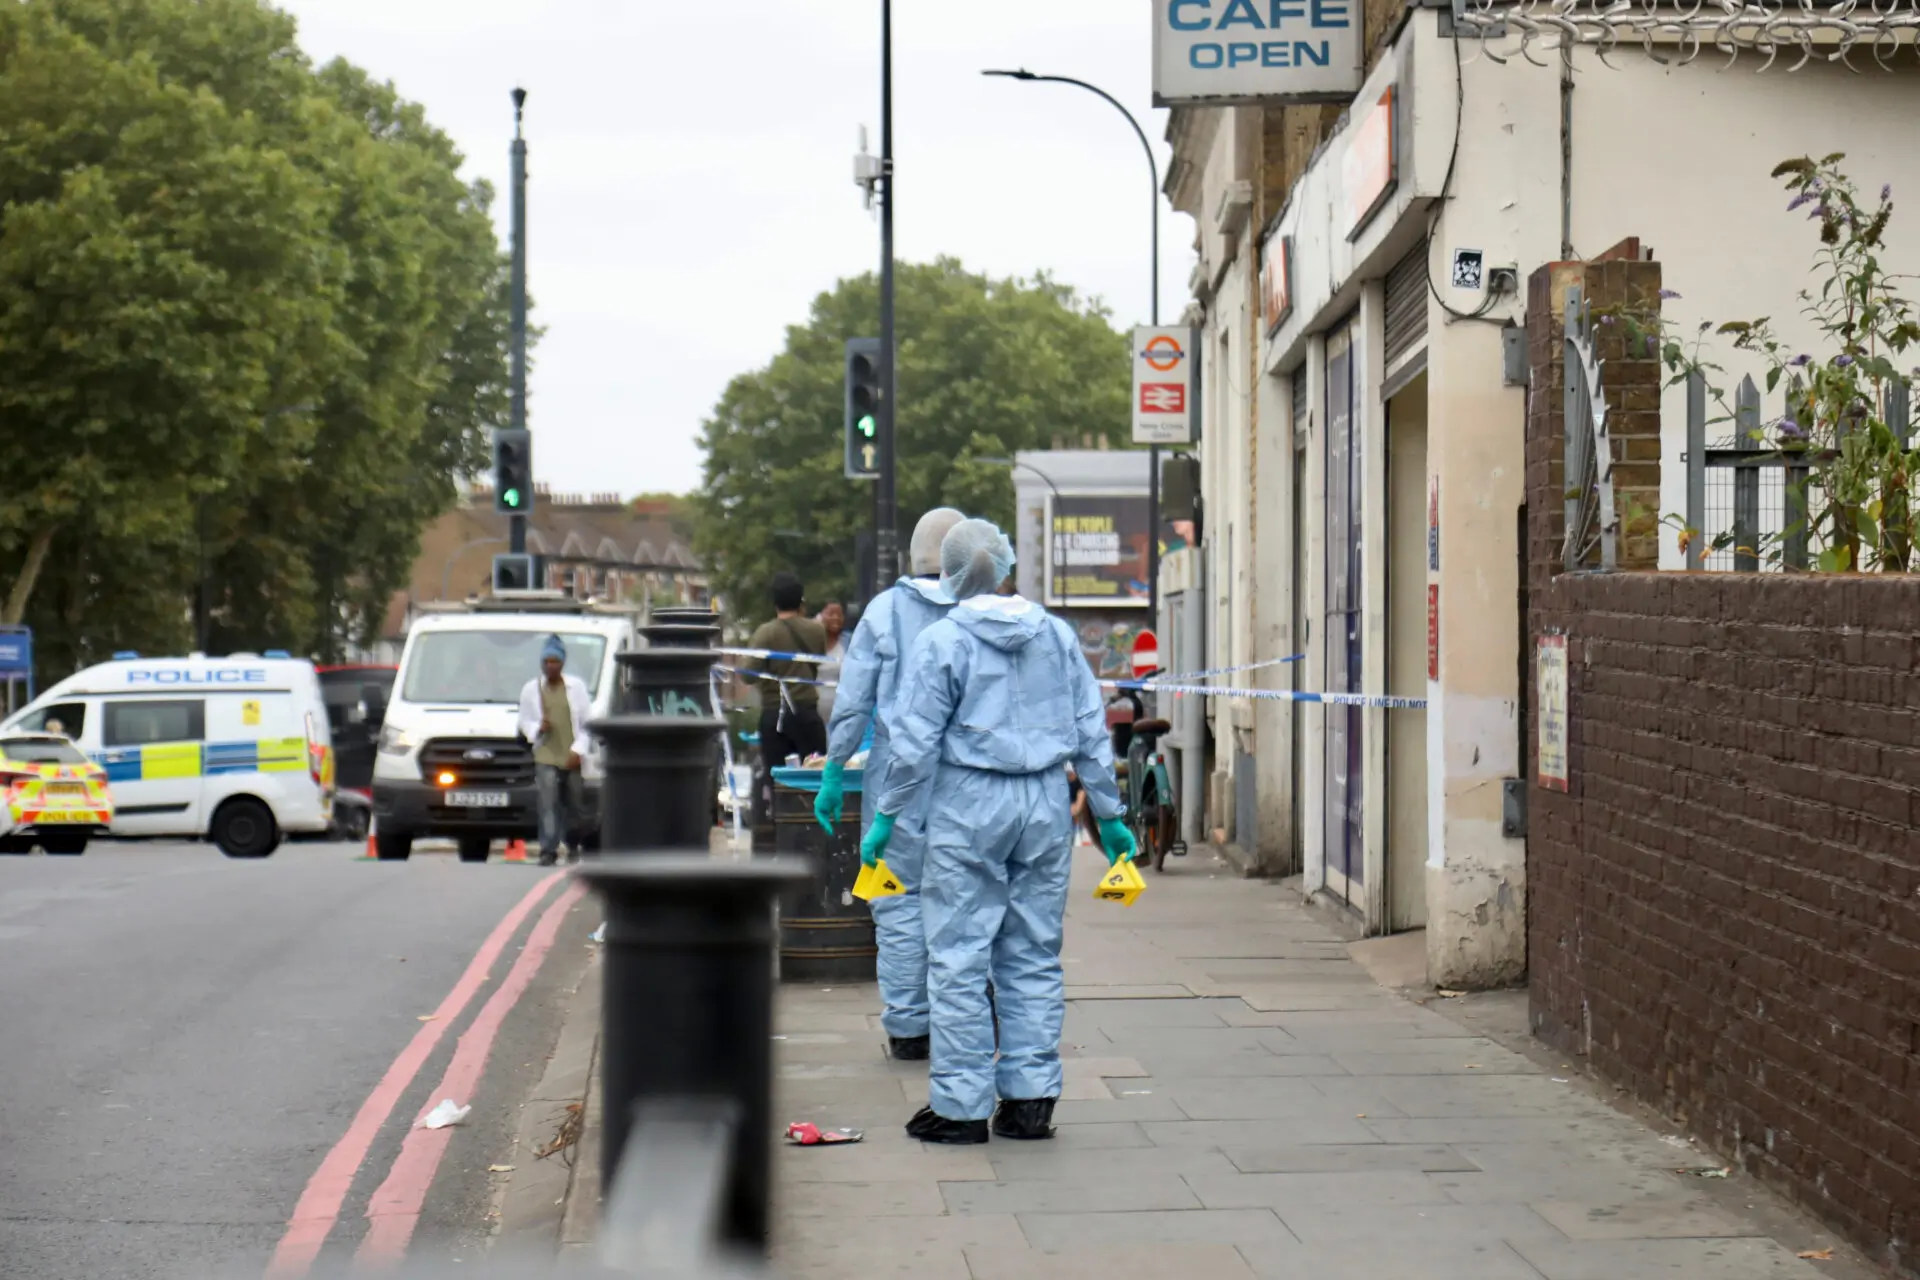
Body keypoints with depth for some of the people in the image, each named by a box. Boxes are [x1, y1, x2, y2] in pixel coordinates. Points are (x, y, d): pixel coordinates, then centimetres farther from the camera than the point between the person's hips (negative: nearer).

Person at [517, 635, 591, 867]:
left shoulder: (577, 686, 4)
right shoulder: (531, 689, 6)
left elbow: (588, 723, 5)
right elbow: (524, 722, 13)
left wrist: (578, 750, -5)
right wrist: (538, 729, -10)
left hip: (572, 757, 1)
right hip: (546, 755, -1)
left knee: (573, 803, 8)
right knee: (548, 802, -15)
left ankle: (573, 845, 29)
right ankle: (548, 850, -16)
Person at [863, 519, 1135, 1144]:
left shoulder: (941, 641, -7)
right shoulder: (1057, 635, 8)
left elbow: (914, 743, -8)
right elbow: (1091, 731, 10)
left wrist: (885, 817, 2)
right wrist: (1108, 814, 17)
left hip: (968, 807, -5)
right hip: (1046, 804, 5)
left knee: (959, 958, 0)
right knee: (1035, 954, 10)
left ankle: (961, 1105, 1)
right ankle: (1031, 1098, 11)